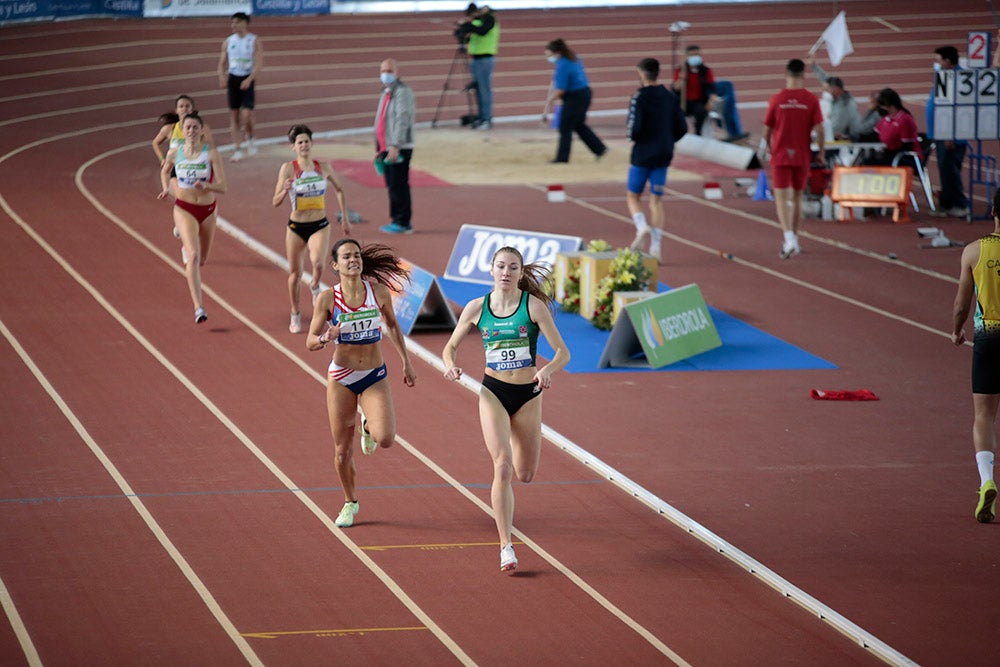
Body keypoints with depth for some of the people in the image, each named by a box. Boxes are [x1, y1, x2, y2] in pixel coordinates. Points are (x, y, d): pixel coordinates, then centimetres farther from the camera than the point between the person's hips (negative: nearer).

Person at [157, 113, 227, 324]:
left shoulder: (211, 154, -10)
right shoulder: (174, 153, -4)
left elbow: (222, 187, -12)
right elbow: (165, 171, 19)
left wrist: (206, 186, -31)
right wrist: (166, 189, 2)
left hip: (208, 210, 2)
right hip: (184, 209, -2)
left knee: (202, 259, 18)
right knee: (194, 256, -20)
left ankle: (186, 251, 57)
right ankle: (198, 308, -23)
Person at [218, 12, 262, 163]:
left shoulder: (255, 41, -3)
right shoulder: (228, 41, 8)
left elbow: (259, 64, -9)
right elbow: (222, 62, 11)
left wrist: (249, 79, -22)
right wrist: (222, 76, -9)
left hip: (247, 80, -3)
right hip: (233, 78, 3)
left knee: (247, 113, -15)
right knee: (233, 114, 1)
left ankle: (250, 139, 14)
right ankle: (237, 149, 6)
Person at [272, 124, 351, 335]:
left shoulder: (322, 167, -1)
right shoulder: (288, 168, -8)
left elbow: (338, 190, 17)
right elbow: (276, 202, -9)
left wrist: (345, 218, 17)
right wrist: (285, 190, -30)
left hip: (320, 226, 1)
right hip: (296, 227, 0)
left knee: (318, 264, -24)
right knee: (295, 272, 8)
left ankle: (315, 286, 11)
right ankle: (295, 316, 27)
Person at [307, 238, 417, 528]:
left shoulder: (379, 291, -5)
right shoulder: (327, 299, -9)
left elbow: (392, 325, 13)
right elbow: (310, 341, -5)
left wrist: (406, 362, 15)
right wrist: (325, 338, -28)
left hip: (375, 377, 0)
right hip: (341, 377, 0)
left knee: (385, 438, -21)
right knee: (343, 449, 5)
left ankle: (368, 426, 17)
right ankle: (350, 503, 30)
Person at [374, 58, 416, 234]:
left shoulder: (402, 92, -11)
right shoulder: (386, 93, 19)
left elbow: (402, 120, -19)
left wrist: (395, 146, -25)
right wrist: (379, 148, 22)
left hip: (399, 149, -10)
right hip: (387, 148, 10)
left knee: (398, 185, -8)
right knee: (392, 186, 12)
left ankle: (402, 223, -5)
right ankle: (397, 220, 18)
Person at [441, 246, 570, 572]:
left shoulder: (534, 305, -7)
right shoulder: (477, 308, -2)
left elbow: (563, 351, -8)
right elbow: (450, 347, 8)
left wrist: (547, 370, -29)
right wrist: (451, 365, -15)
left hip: (528, 395, 1)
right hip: (493, 392, -1)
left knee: (525, 474, 11)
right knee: (503, 468, -17)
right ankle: (506, 546, -13)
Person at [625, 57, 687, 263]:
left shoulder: (639, 98, -14)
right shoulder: (671, 98, 3)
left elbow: (634, 130, -20)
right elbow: (682, 128, 4)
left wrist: (630, 133, 2)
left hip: (642, 155, -4)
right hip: (663, 156, 4)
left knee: (633, 195, 11)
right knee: (656, 200, 9)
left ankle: (642, 226, -16)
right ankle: (655, 245, 5)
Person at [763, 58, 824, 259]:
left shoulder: (776, 99, -5)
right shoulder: (811, 100, -5)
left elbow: (767, 130, 1)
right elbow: (819, 129, -7)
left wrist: (770, 148, 19)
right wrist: (821, 152, 6)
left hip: (780, 156, -2)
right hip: (802, 156, 2)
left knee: (781, 199, -4)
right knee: (797, 198, 17)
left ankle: (789, 237, -23)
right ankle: (793, 239, 25)